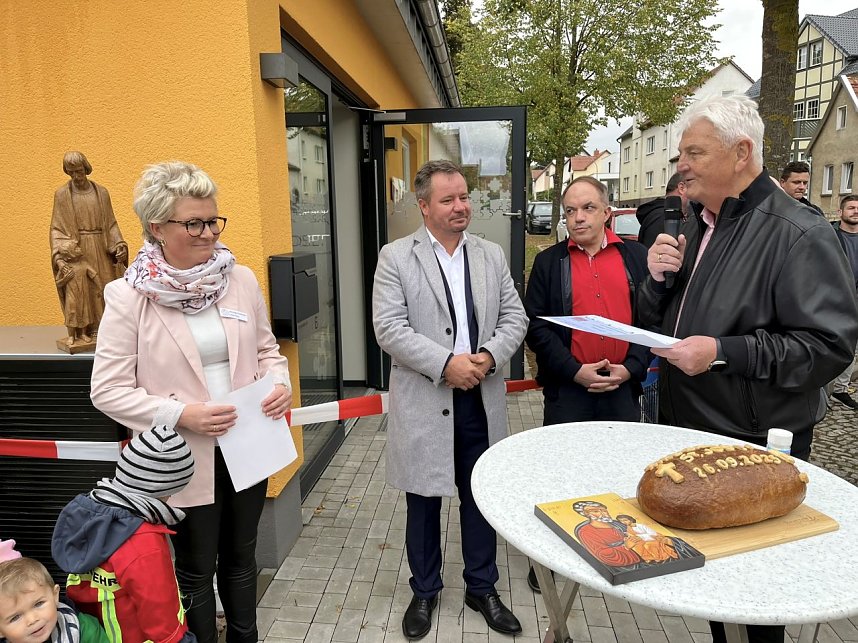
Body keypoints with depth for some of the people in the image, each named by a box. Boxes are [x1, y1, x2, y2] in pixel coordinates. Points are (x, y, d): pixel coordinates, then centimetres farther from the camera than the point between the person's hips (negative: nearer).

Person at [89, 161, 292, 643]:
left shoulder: (241, 279, -2)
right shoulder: (129, 297, -12)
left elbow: (266, 349, 9)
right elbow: (108, 390, -11)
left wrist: (279, 382, -11)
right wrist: (179, 414, -22)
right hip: (184, 457, -3)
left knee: (240, 557, 23)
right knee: (196, 569, 17)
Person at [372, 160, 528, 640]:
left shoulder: (492, 255, 8)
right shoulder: (396, 257, -4)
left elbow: (515, 317, 5)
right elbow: (389, 328, -12)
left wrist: (490, 355, -13)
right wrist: (445, 363, -20)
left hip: (483, 399, 3)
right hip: (425, 401, -3)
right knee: (424, 502, 13)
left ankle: (483, 588, 36)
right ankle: (425, 591, 35)